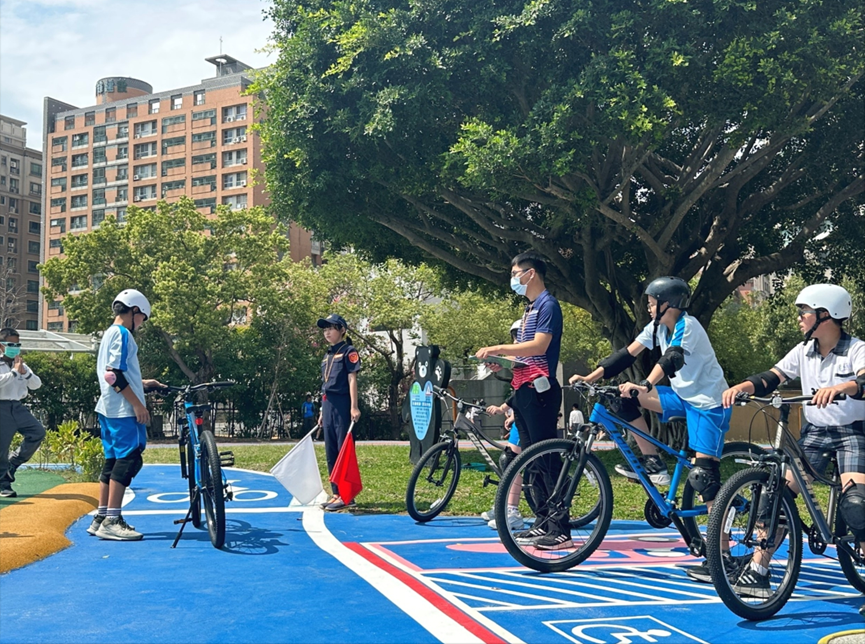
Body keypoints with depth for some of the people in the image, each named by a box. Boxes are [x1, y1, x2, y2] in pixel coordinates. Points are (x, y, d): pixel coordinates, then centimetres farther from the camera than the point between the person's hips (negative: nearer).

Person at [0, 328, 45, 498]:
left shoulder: (21, 365, 14)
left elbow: (36, 385, 7)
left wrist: (24, 372, -8)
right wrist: (14, 371, -17)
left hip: (18, 407, 5)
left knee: (38, 432, -12)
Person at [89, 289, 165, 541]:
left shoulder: (109, 333, 20)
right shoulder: (122, 334, -10)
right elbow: (114, 374, -19)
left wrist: (143, 384, 26)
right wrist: (137, 404, -18)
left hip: (108, 409, 10)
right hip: (123, 410, -10)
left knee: (113, 460, 12)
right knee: (128, 459, -10)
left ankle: (101, 518, 15)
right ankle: (111, 521, -10)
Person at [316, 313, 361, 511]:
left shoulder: (348, 351, -4)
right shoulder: (328, 355, 19)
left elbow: (352, 379, -12)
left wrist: (354, 407, -18)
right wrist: (322, 411, 19)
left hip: (342, 405, -9)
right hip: (328, 405, 9)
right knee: (331, 452, 10)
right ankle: (336, 493, 16)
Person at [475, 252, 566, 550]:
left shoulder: (548, 305, -9)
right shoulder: (530, 308, 20)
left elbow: (539, 346, -21)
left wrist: (498, 348, -19)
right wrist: (501, 361, 3)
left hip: (539, 390, -10)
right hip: (523, 389, 10)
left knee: (547, 457, -9)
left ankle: (560, 530, -6)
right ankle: (543, 522, 19)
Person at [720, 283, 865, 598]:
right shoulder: (803, 351, 2)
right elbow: (771, 377, -5)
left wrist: (839, 387, -55)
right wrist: (740, 387, -25)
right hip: (814, 431, 4)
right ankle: (757, 571, -4)